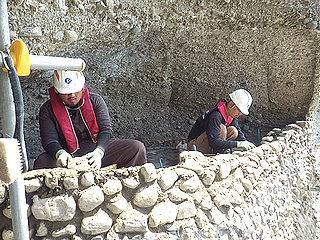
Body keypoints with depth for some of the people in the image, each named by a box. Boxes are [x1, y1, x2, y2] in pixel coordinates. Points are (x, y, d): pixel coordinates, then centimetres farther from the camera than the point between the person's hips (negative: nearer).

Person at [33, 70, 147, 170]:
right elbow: (49, 139, -7)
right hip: (70, 155, -1)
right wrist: (60, 153, -32)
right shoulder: (47, 110, -1)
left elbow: (106, 130, -8)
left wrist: (98, 152, -28)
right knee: (41, 162, -32)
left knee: (137, 148, -17)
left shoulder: (96, 100, 0)